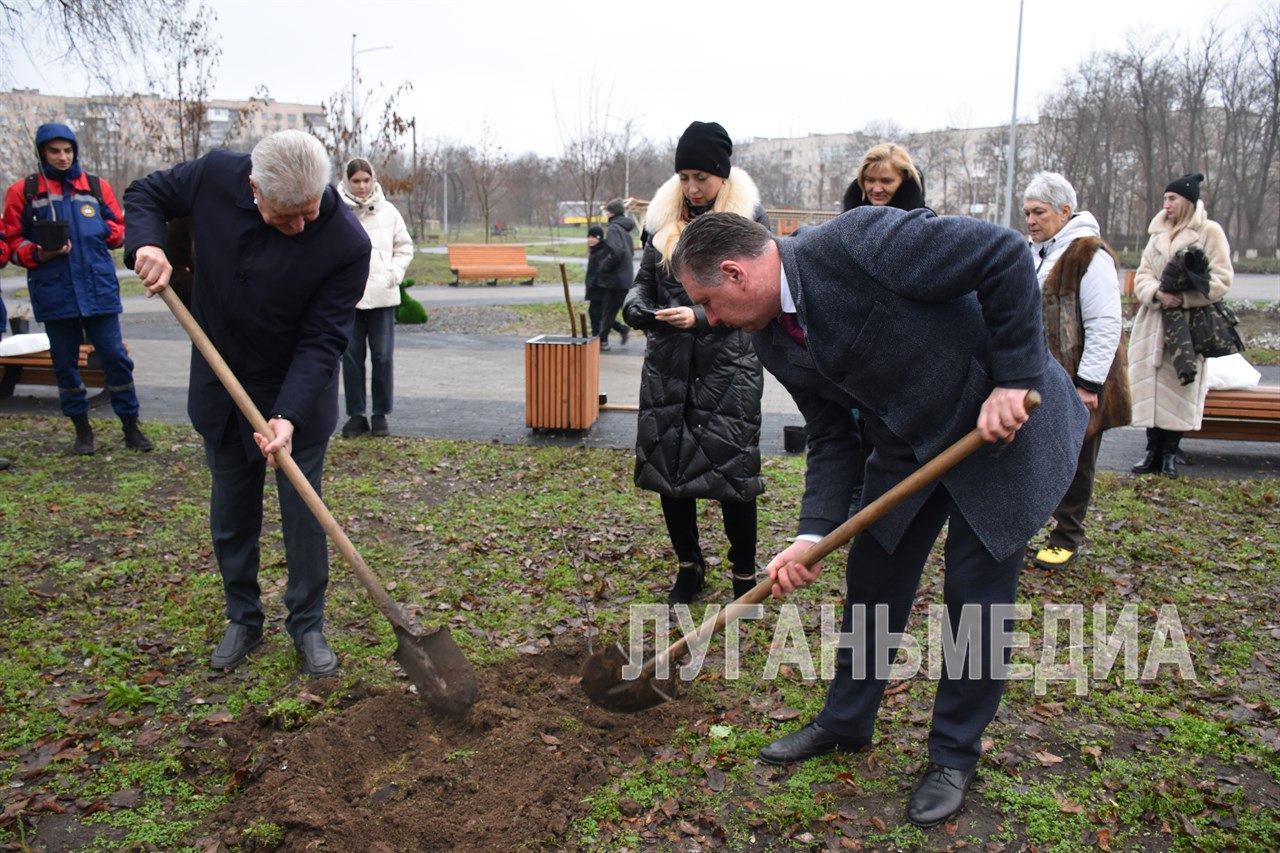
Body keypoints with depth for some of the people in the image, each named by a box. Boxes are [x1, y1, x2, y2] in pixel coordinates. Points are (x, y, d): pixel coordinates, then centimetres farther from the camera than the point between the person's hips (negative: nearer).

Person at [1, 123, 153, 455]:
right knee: (65, 363, 8)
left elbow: (120, 229, 15)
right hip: (54, 293, 0)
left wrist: (100, 230, -5)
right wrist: (38, 254, -13)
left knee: (115, 358, 1)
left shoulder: (97, 187, 9)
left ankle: (131, 426, 12)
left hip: (99, 289, 0)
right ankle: (82, 429, 22)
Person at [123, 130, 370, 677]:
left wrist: (289, 415, -33)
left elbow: (322, 341, -23)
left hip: (297, 395, -3)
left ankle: (307, 626, 23)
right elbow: (144, 194, 4)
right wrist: (147, 244, -18)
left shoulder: (346, 243, -26)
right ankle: (242, 620, 32)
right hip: (221, 386, 3)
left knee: (303, 516, 4)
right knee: (230, 515, 14)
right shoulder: (215, 176, -17)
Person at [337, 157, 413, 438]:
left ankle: (381, 415, 13)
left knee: (382, 355, 3)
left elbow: (404, 246, 13)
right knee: (351, 355, 4)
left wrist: (395, 273, 0)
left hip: (383, 295, 1)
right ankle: (356, 415, 13)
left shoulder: (387, 210, 6)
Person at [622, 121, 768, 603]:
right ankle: (689, 566, 26)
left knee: (732, 469, -3)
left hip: (728, 365, -4)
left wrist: (699, 316, -22)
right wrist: (636, 306, -7)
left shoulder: (749, 218, -3)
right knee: (665, 464, 7)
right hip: (667, 365, 5)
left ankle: (744, 577, 16)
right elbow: (645, 279, 16)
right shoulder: (664, 216, 10)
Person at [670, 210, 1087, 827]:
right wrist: (812, 534, -12)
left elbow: (1004, 255, -27)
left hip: (1003, 420, -7)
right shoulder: (774, 343, -5)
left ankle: (955, 754, 23)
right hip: (908, 446, 7)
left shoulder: (855, 241, -29)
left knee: (976, 598, 2)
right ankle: (846, 722, 34)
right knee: (872, 580, 13)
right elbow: (829, 438, 0)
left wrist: (1014, 379, -26)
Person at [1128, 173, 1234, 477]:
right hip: (1154, 323, 4)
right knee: (1151, 386, 2)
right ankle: (1153, 452, 9)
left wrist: (1183, 297, -20)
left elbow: (1221, 280, -7)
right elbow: (1142, 275, 8)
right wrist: (1157, 293, -13)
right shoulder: (1158, 234, 15)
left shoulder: (1210, 232, -1)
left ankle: (1170, 453, 8)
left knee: (1179, 387, -1)